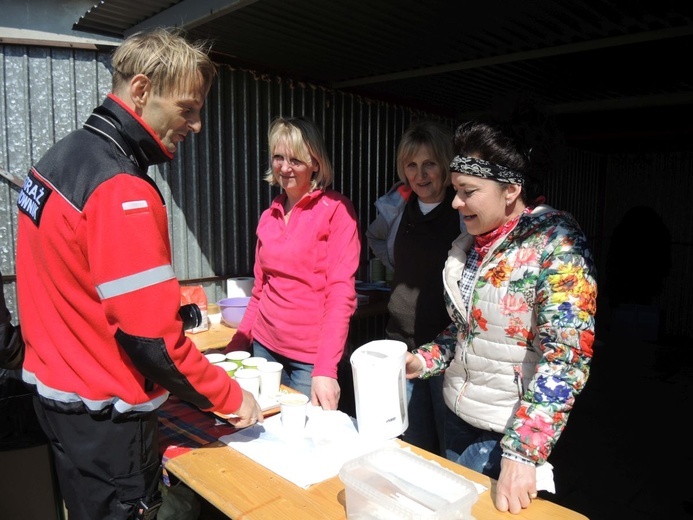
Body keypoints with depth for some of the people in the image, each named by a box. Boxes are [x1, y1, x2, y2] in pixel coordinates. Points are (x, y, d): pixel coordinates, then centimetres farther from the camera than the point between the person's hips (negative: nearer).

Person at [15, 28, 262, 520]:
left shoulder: (62, 154, 4)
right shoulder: (122, 190, -25)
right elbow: (152, 339, -27)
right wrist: (229, 397, -14)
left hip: (54, 386, 9)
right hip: (104, 416, -9)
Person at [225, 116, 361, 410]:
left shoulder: (336, 210, -10)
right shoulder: (269, 216, 8)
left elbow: (341, 293, -15)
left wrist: (326, 369, -21)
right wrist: (238, 343, 9)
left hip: (311, 356, -5)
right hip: (265, 347, 5)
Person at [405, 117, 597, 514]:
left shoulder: (557, 243, -19)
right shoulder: (473, 242, 3)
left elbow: (565, 357, -25)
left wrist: (523, 451, -30)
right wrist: (422, 361, 1)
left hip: (512, 431, -6)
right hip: (459, 415, 7)